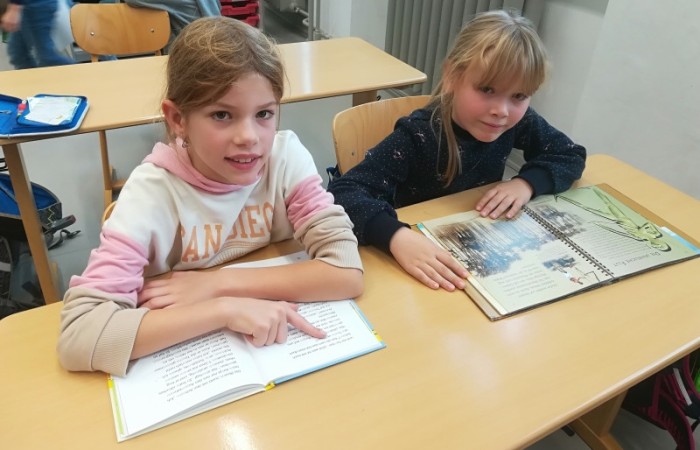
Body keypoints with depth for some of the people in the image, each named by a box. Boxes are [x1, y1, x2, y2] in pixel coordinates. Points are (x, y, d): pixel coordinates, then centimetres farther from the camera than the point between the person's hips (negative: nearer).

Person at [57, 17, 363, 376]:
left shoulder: (286, 157, -13)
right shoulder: (152, 192, -19)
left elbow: (347, 272, -20)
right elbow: (78, 336, -26)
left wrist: (218, 284, -22)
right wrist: (224, 309, -34)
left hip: (277, 352, 1)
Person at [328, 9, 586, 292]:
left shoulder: (519, 123, -10)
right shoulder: (418, 136, -25)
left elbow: (571, 155, 4)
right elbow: (342, 192, -33)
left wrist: (528, 183, -16)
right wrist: (397, 237, -51)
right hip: (422, 257, -4)